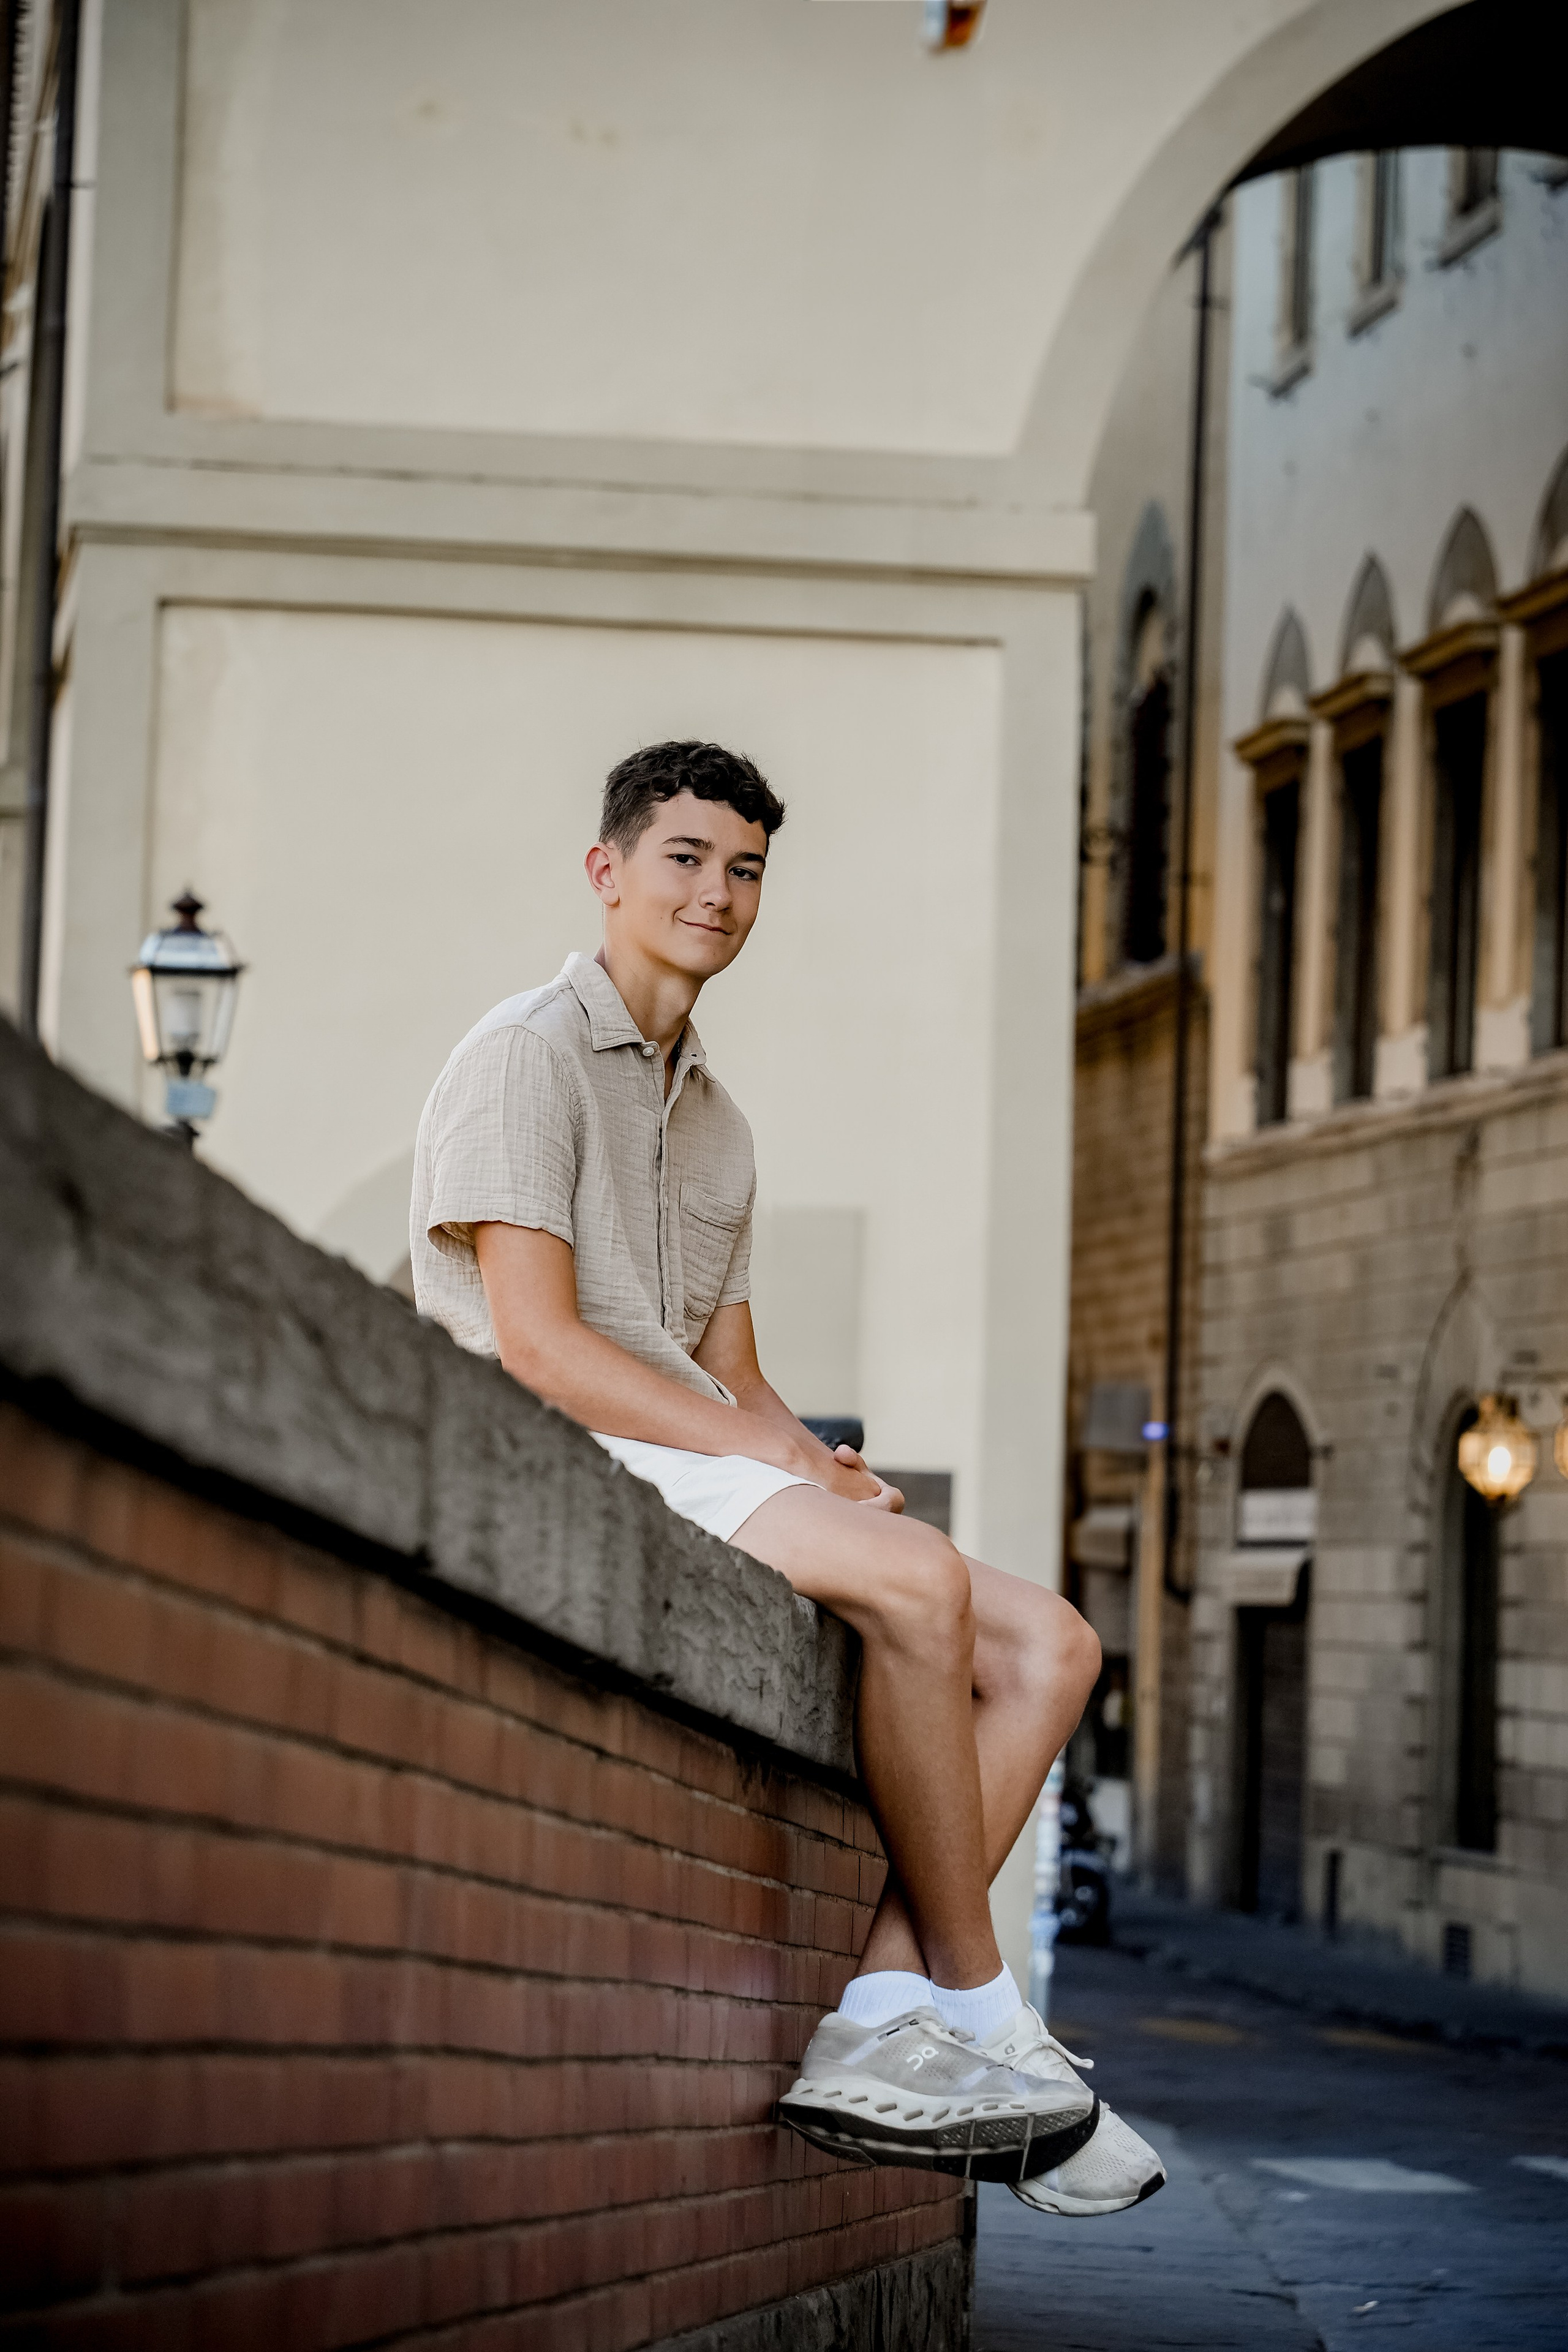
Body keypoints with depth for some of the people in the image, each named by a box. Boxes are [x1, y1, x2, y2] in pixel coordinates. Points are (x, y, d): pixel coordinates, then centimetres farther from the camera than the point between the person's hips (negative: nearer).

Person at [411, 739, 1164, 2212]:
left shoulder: (719, 1130, 26)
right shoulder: (529, 1054, -2)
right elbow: (536, 1343, -14)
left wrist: (822, 1462, -3)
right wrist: (774, 1453, -16)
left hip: (707, 1470, 9)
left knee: (1047, 1646, -7)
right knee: (917, 1580, -30)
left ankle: (875, 2031, -21)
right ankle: (978, 2017, -18)